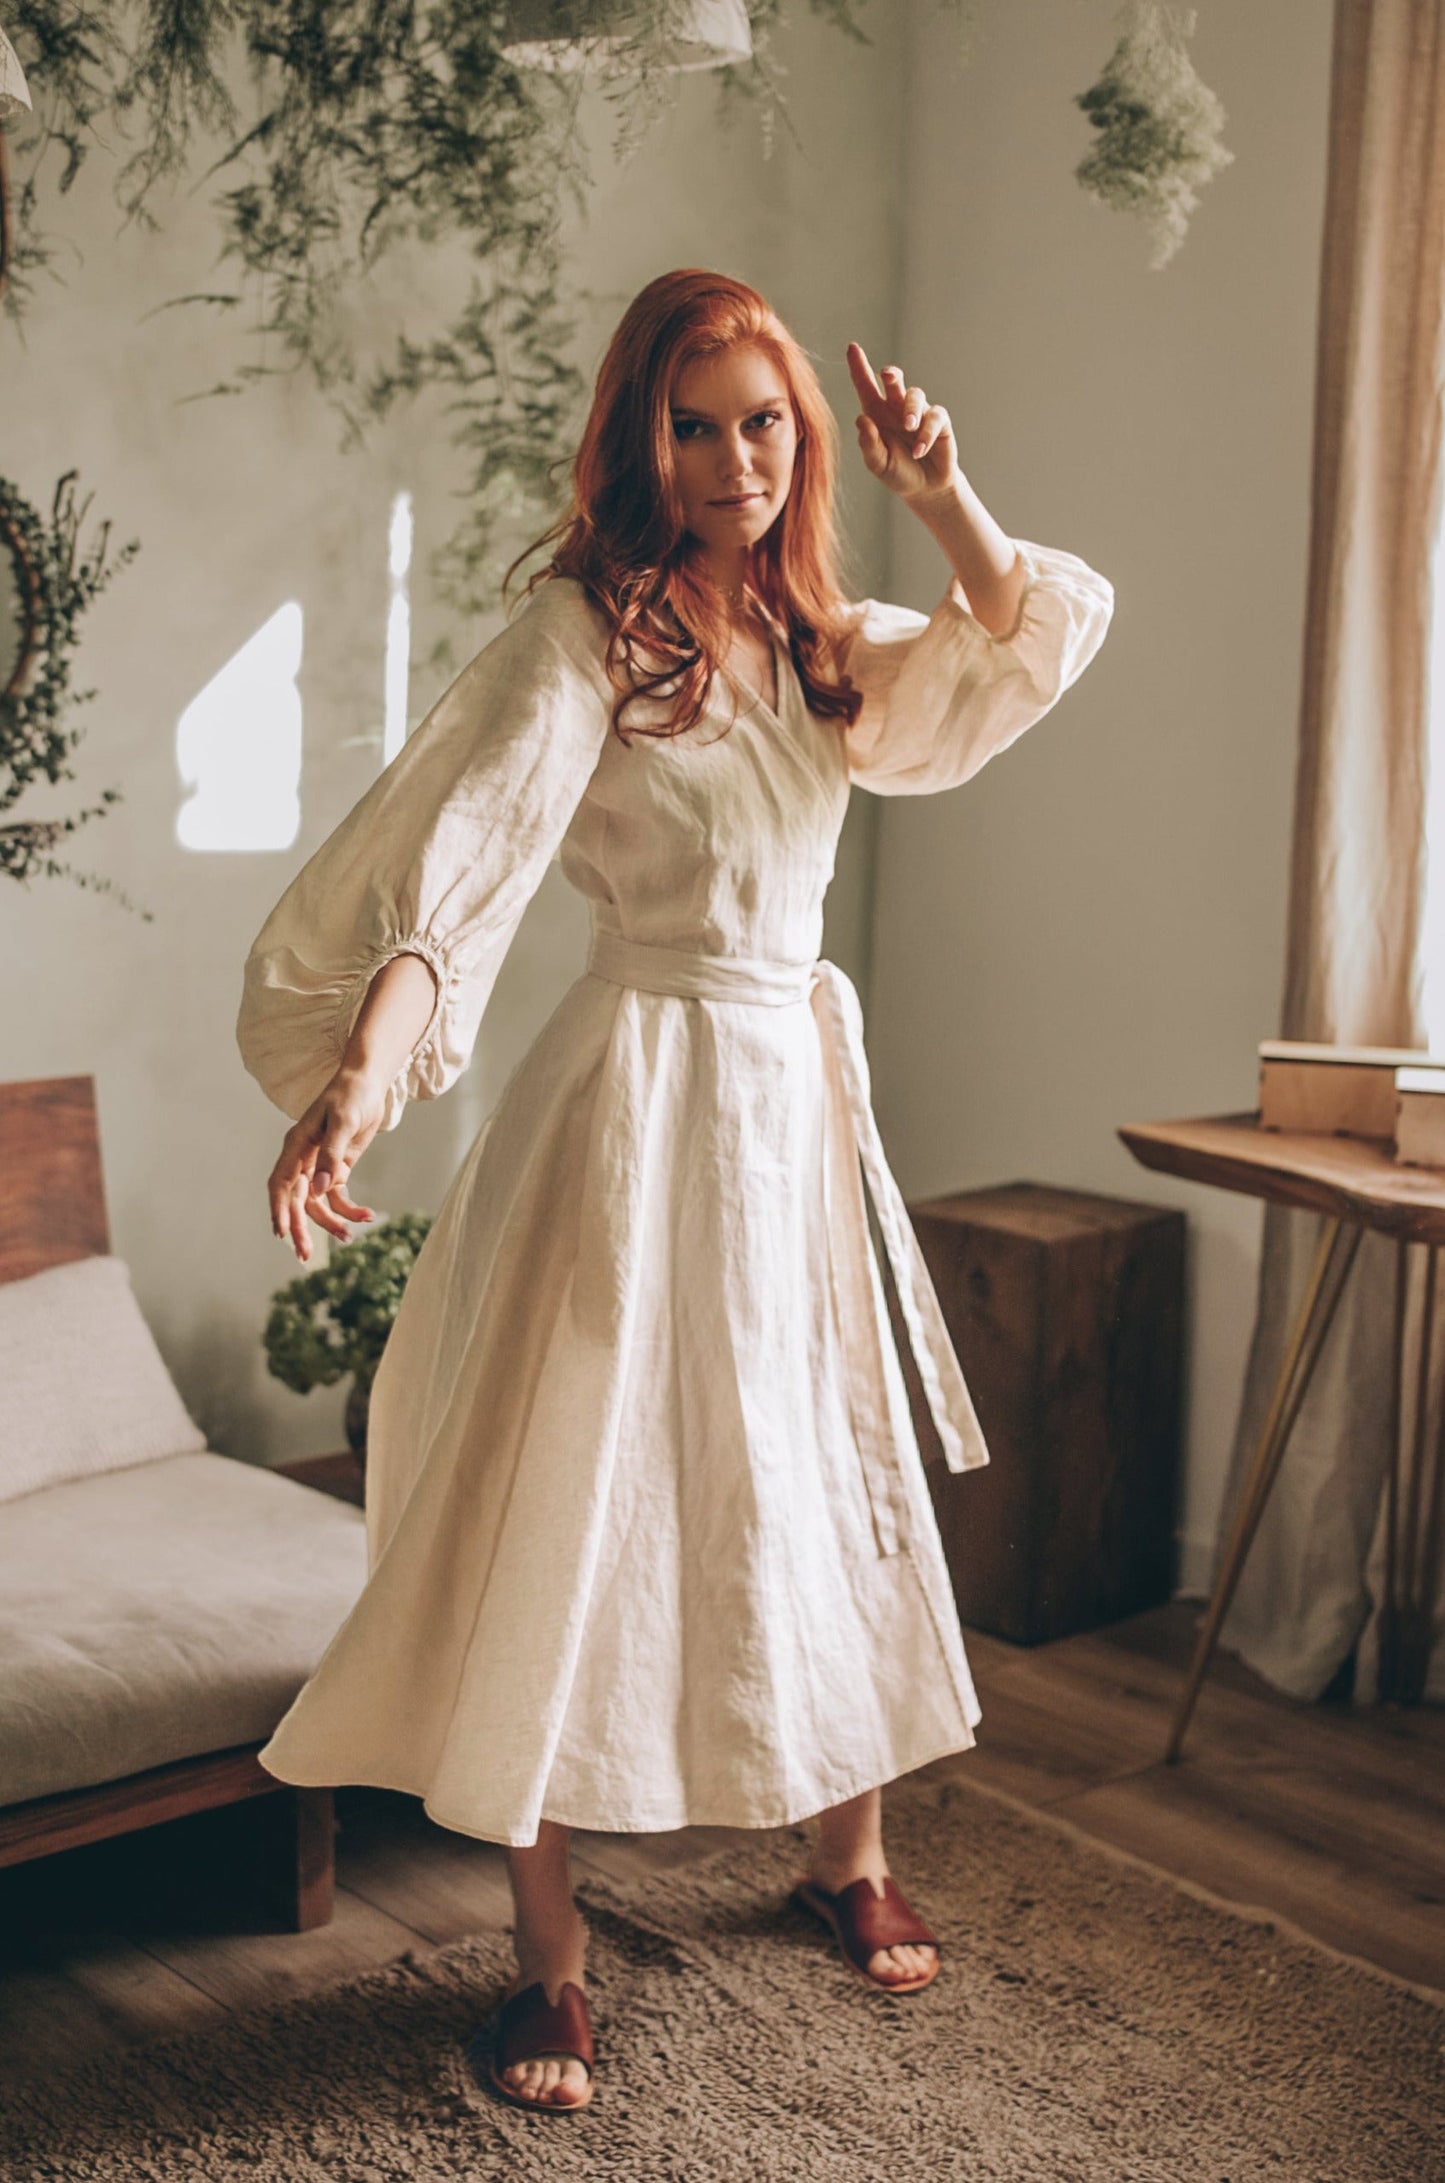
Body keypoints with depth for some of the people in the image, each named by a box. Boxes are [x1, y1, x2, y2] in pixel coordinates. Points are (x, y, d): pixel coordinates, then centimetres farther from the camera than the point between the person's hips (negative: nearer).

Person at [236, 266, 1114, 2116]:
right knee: (577, 1511, -1)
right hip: (635, 1101, -6)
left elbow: (1028, 647, 15)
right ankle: (547, 1954, 14)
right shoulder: (582, 631, -12)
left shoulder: (821, 639, 9)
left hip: (798, 1094, 7)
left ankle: (848, 1856, 35)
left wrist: (937, 491, -1)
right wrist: (364, 1070, -40)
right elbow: (459, 847, -26)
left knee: (833, 1489, 14)